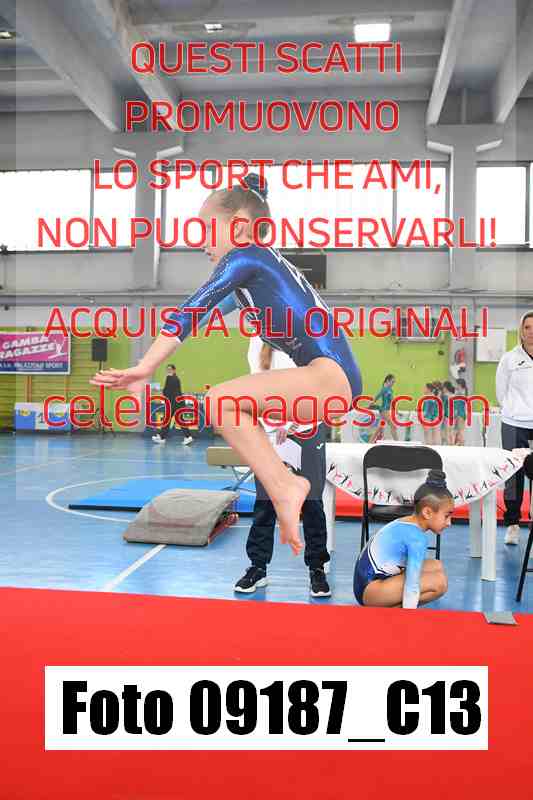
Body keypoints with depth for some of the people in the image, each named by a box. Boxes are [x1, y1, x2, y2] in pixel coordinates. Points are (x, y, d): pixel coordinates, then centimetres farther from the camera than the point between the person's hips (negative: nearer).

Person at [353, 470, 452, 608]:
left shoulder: (405, 522, 10)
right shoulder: (417, 537, -19)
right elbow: (412, 584, -23)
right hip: (369, 589, -10)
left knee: (436, 566, 12)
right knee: (439, 581, -19)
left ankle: (390, 605, 3)